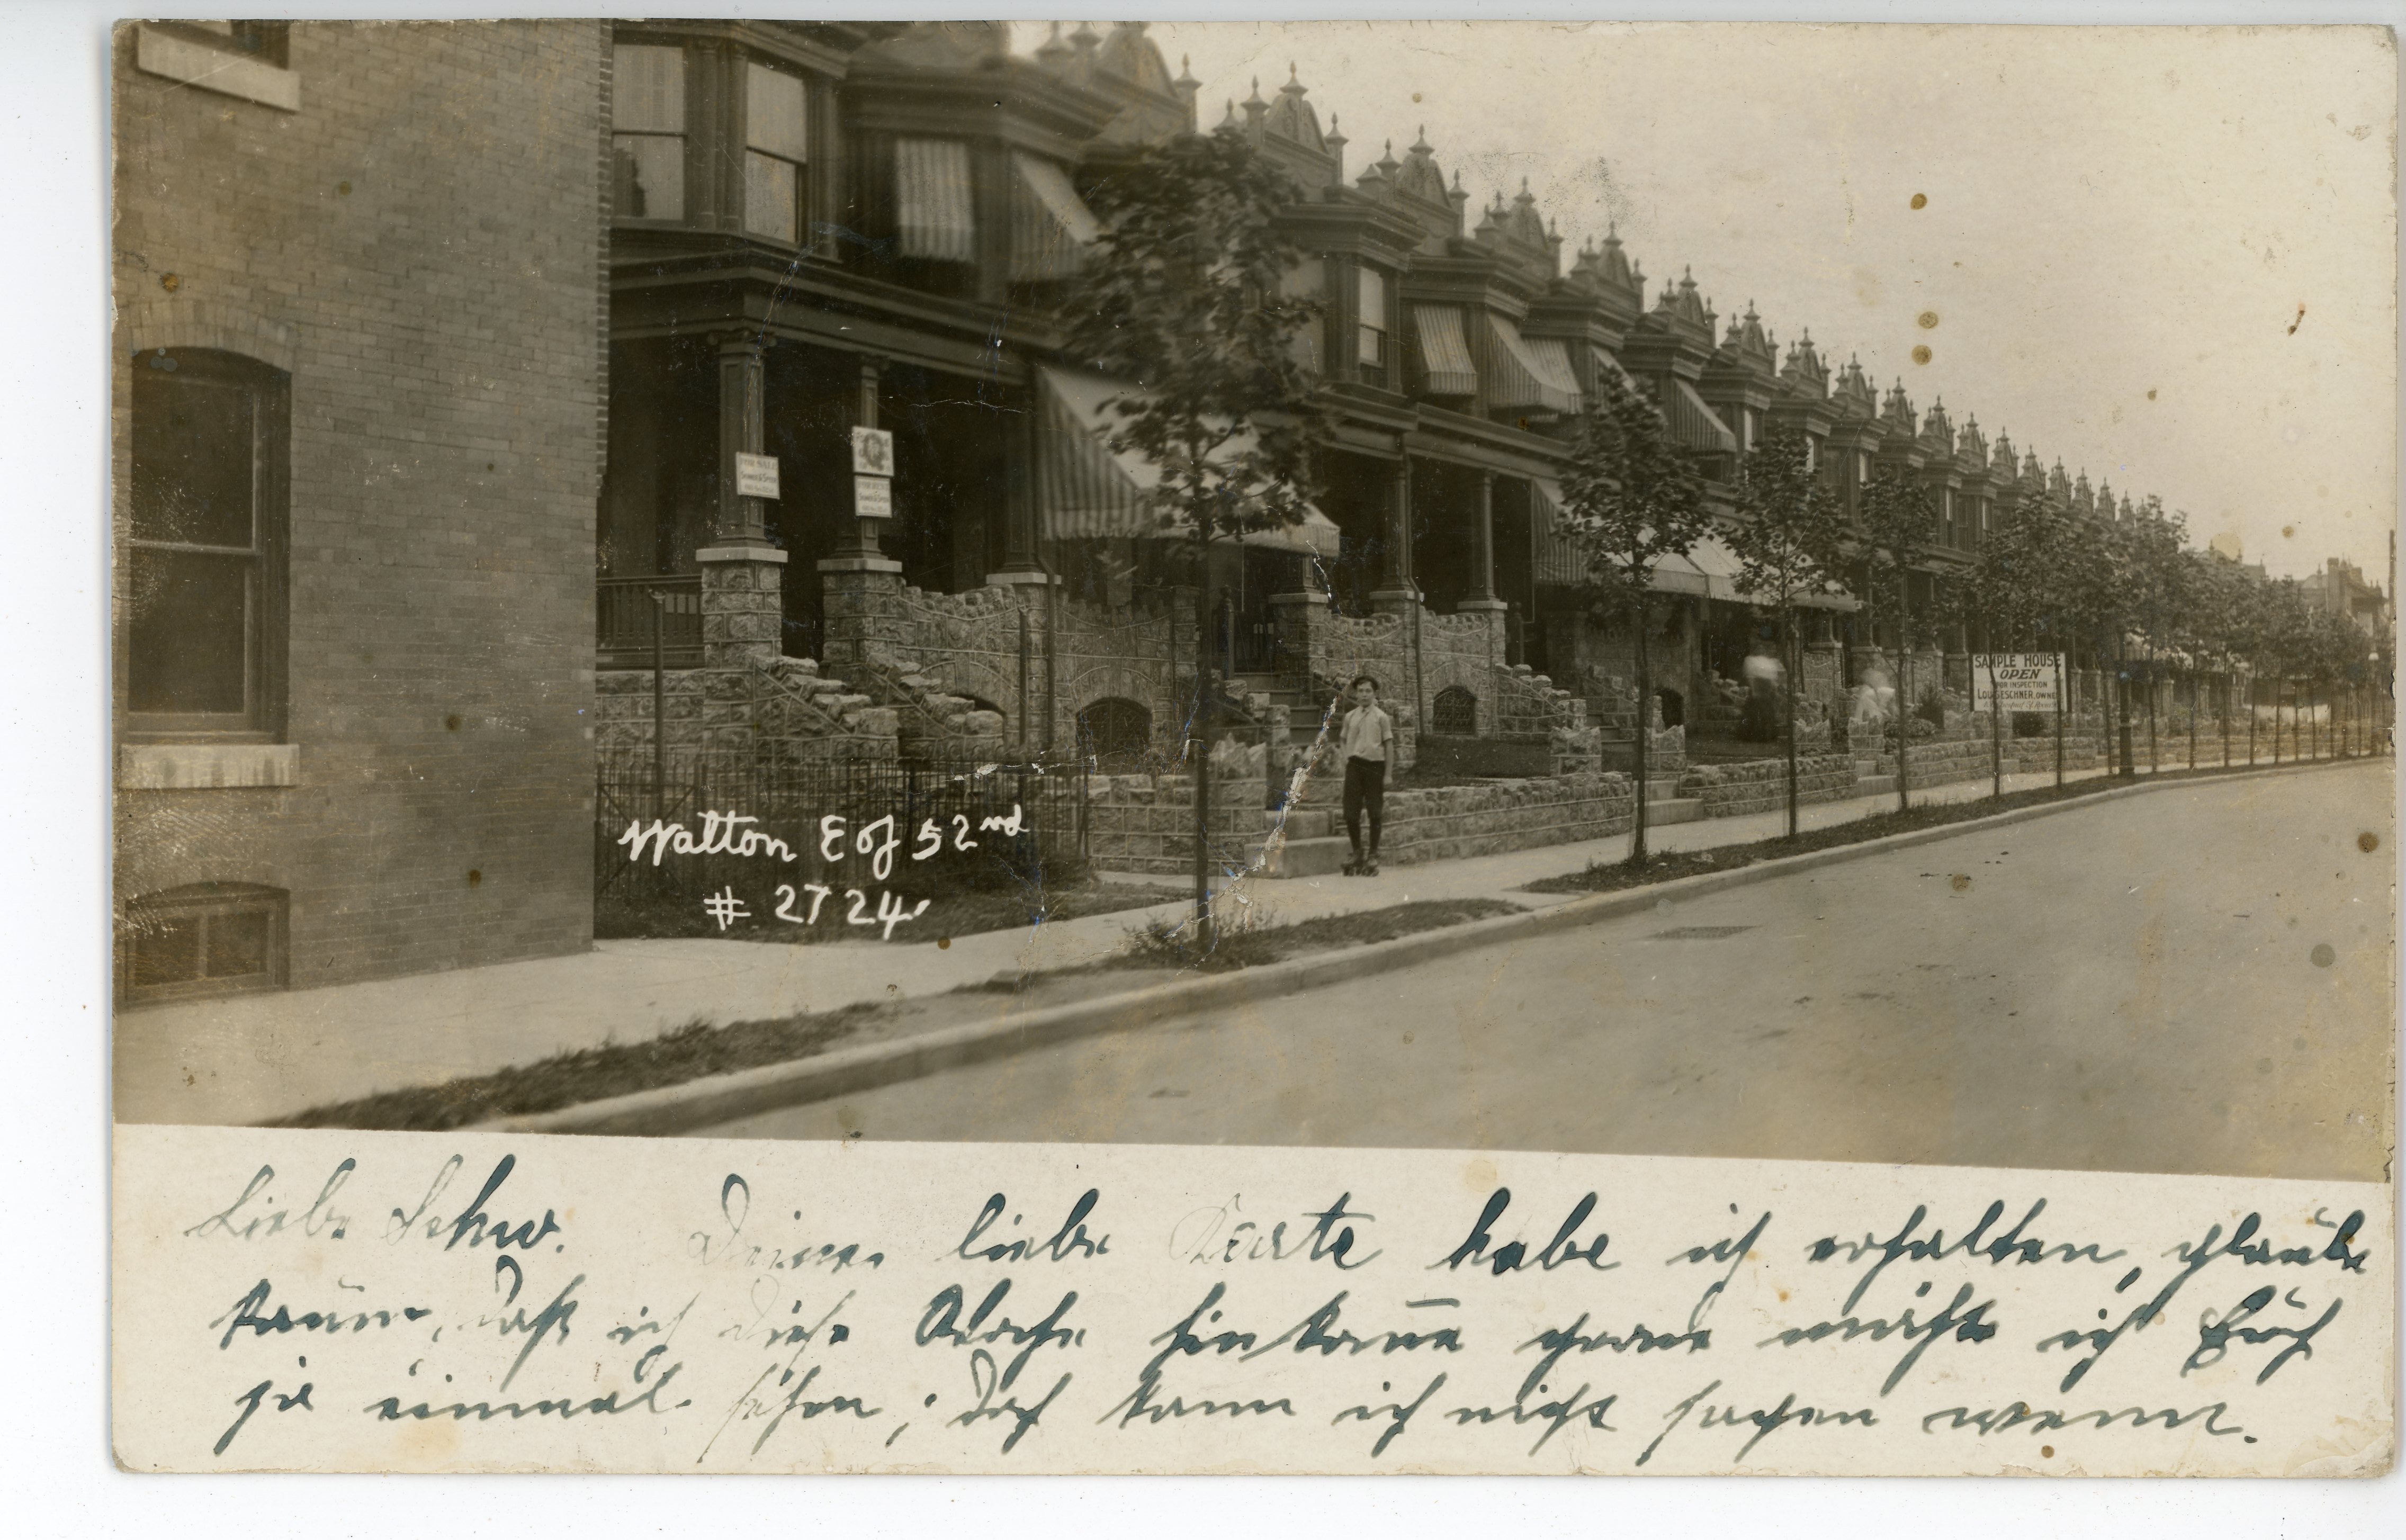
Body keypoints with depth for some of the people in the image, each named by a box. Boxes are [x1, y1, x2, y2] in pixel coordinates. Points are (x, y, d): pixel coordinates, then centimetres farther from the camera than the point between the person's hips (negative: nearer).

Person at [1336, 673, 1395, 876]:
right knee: (1351, 812, 1)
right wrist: (1345, 758, 6)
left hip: (1375, 765, -3)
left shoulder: (1381, 717, 1)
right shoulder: (1350, 717, 11)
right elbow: (1343, 740, 24)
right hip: (1354, 766, 3)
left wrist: (1388, 774, -4)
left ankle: (1373, 857, 11)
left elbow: (1389, 745, 1)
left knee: (1375, 813, 1)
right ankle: (1357, 855, 14)